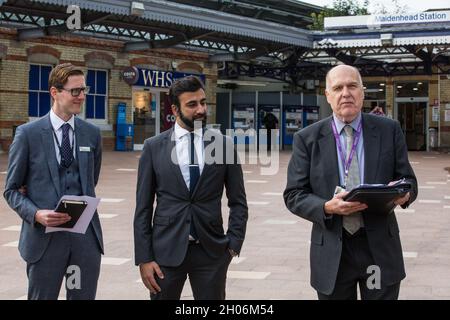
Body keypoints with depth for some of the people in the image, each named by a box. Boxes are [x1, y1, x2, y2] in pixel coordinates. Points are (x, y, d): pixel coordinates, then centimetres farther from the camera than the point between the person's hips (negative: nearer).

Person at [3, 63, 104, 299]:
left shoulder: (92, 134, 7)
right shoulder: (28, 134, -2)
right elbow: (12, 189, 0)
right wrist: (36, 214, -16)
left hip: (86, 235, 3)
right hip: (44, 236, -3)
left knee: (84, 296, 9)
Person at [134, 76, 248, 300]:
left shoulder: (223, 145, 2)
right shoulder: (154, 147, 1)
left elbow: (238, 202, 8)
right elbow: (143, 207, 1)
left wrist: (234, 244, -2)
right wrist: (144, 258, -4)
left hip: (211, 251, 0)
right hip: (166, 250, 0)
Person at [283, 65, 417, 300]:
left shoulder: (389, 130, 3)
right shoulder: (307, 139, 0)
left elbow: (409, 180, 6)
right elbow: (293, 195, -1)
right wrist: (327, 207, -20)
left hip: (380, 248, 1)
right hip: (332, 254, 0)